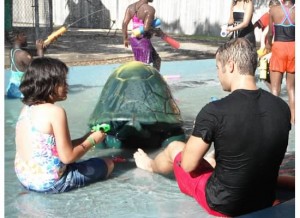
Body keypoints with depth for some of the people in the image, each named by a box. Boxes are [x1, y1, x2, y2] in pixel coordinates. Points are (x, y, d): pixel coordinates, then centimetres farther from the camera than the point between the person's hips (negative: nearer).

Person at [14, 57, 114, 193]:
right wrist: (92, 140, -4)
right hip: (50, 182, -7)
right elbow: (67, 157, -20)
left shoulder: (27, 109, 3)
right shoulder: (55, 111, -22)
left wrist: (84, 139, 10)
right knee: (107, 164, 9)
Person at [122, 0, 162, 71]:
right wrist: (157, 31, -8)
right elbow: (146, 28, -25)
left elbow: (124, 23, -2)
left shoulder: (131, 7, 5)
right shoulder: (150, 9, -17)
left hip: (134, 40, 8)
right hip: (144, 41, -8)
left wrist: (125, 38, 7)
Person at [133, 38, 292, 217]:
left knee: (175, 148, 20)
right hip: (266, 202, 5)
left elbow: (188, 165, -14)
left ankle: (152, 165, 53)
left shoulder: (215, 111, -25)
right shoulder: (282, 108, -9)